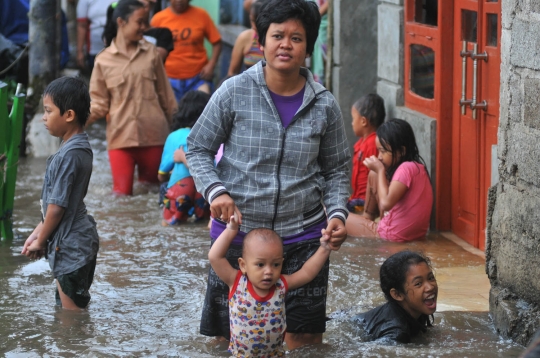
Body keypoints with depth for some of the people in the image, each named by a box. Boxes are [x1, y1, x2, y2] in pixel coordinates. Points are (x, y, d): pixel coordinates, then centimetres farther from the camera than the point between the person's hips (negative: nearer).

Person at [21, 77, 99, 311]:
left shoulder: (68, 156, -22)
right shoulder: (80, 148, 8)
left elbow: (57, 206, -19)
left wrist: (40, 241, -5)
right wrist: (38, 232, 15)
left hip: (70, 245, -10)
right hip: (78, 239, 10)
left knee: (71, 312, -2)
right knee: (72, 309, 16)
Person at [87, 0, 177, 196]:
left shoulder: (151, 53, 3)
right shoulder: (103, 60, -2)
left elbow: (165, 94, 10)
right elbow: (99, 103, -2)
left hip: (153, 134, 2)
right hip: (121, 136, -2)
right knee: (122, 192, -7)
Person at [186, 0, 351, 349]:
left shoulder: (324, 105, -1)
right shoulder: (234, 92, -6)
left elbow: (337, 169, 10)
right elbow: (198, 149, 2)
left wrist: (338, 213, -5)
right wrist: (215, 191, -14)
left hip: (302, 237, 1)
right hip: (238, 232, -1)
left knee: (303, 339, 3)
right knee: (231, 336, 7)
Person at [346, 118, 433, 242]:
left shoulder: (406, 168, -23)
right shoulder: (416, 167, 5)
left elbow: (386, 203, -30)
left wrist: (380, 170, -19)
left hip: (394, 236, -9)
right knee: (374, 175, 15)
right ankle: (368, 217, 27)